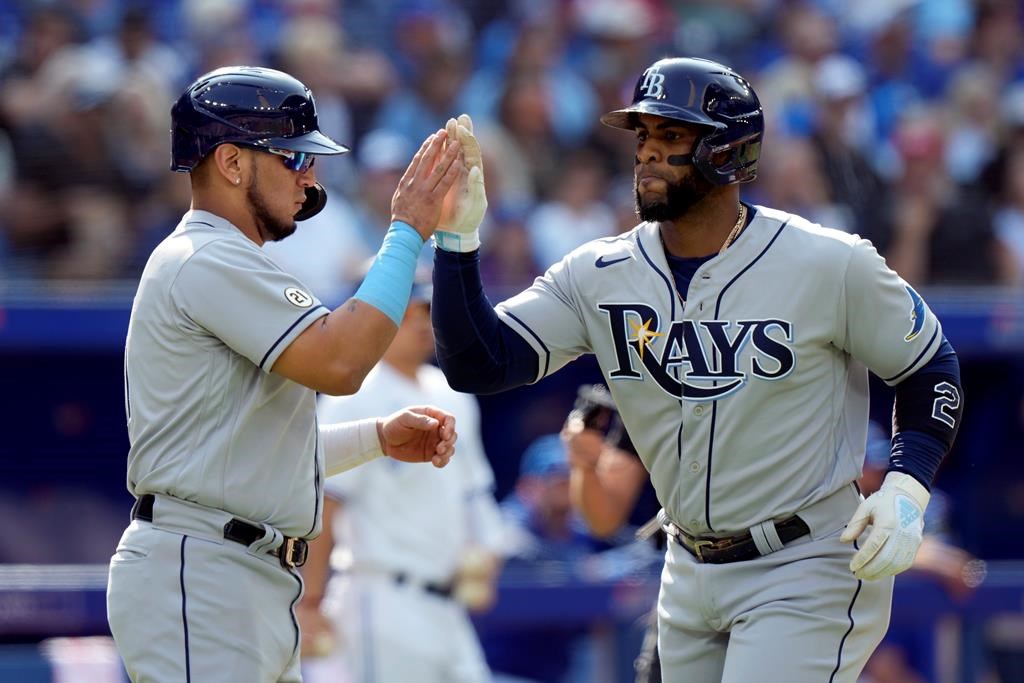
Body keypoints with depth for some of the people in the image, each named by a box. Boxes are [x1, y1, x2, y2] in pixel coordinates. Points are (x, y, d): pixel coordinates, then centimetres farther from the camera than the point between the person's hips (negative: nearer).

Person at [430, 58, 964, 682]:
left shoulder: (829, 265, -13)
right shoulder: (600, 275, -2)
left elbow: (931, 368, -1)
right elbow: (477, 365, -8)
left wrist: (905, 490, -16)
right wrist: (458, 238, -20)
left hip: (810, 572, -6)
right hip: (691, 577, 6)